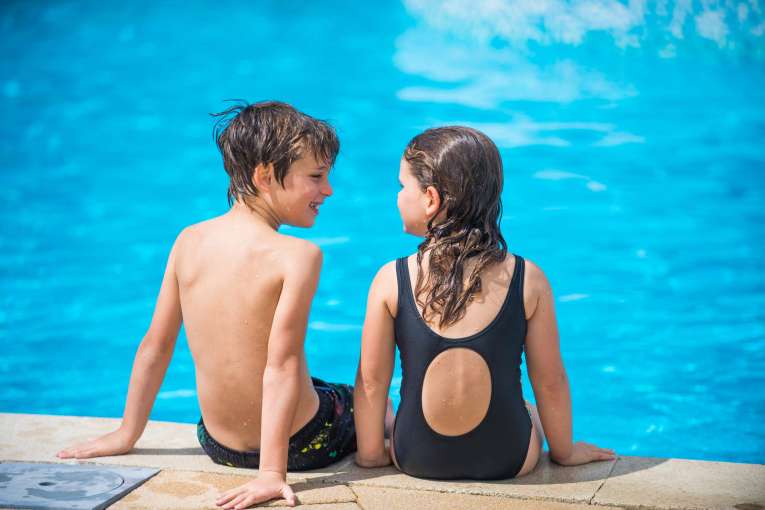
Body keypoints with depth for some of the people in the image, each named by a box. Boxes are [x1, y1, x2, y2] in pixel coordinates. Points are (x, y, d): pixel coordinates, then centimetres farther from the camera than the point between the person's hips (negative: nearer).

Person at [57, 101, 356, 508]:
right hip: (301, 444, -5)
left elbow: (155, 345, 2)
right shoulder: (297, 255, -20)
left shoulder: (189, 240, -4)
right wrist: (272, 472, -24)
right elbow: (282, 366, -24)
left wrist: (128, 433, 12)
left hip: (218, 446, 5)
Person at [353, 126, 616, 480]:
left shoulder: (390, 281, -14)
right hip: (507, 460, 0)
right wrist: (564, 451, 12)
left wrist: (370, 452, 9)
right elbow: (550, 381, -5)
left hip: (416, 460, 0)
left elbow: (371, 380, -7)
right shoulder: (528, 280, -13)